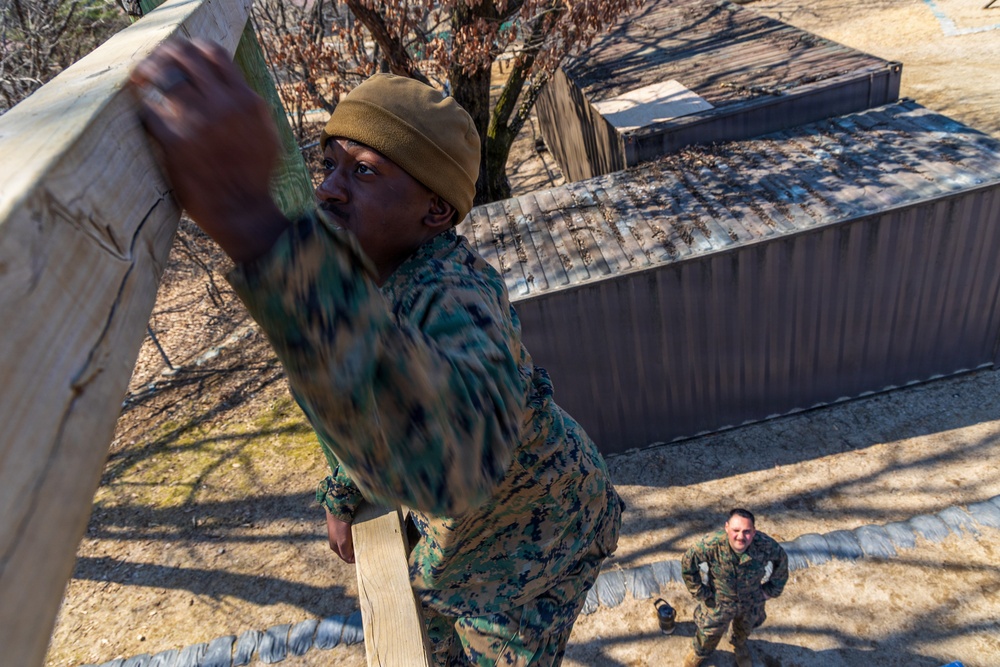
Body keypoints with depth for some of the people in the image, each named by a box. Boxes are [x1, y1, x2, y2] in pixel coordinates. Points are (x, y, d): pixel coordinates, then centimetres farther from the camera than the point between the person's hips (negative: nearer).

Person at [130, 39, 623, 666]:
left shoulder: (457, 293, -42)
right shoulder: (366, 270, -13)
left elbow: (449, 455, -66)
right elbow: (369, 390, 6)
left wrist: (249, 219, -74)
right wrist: (342, 498, 16)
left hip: (539, 532, -7)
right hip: (460, 510, 8)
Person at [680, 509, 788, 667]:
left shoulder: (766, 545, -33)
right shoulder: (711, 544, -38)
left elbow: (781, 559, -9)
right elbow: (687, 562, -21)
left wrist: (771, 589, -3)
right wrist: (700, 592, -15)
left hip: (751, 602, 2)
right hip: (718, 602, -2)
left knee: (745, 629, 32)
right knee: (709, 632, 24)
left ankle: (739, 645, 69)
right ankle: (698, 652, 59)